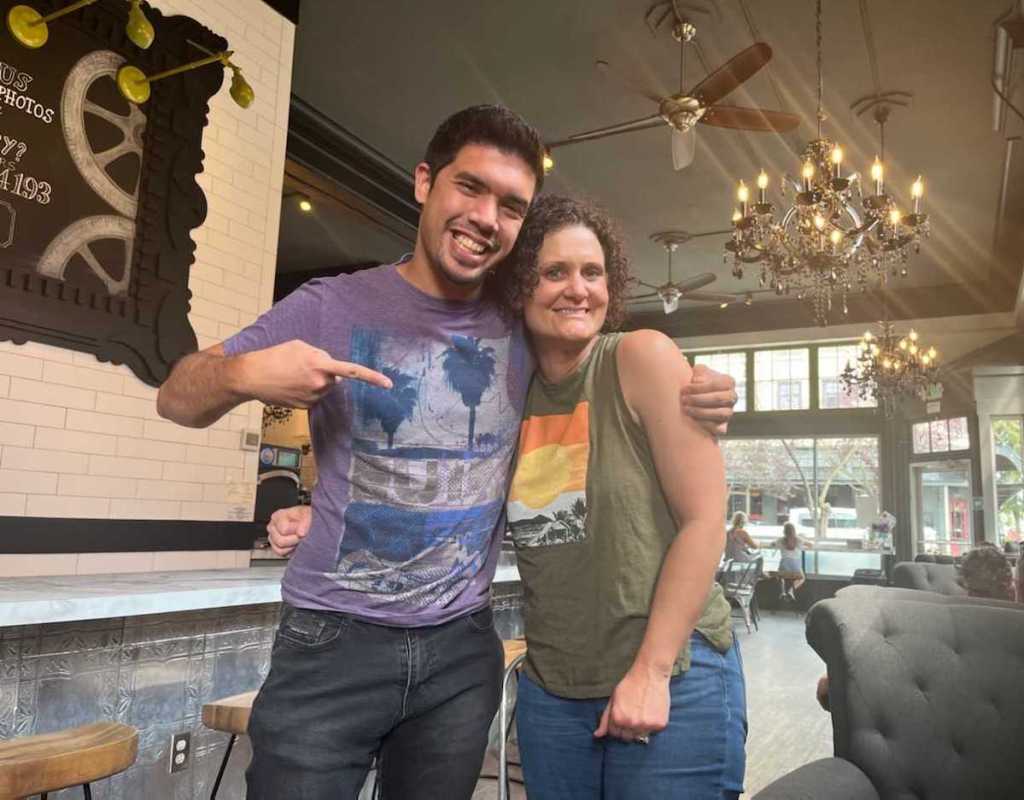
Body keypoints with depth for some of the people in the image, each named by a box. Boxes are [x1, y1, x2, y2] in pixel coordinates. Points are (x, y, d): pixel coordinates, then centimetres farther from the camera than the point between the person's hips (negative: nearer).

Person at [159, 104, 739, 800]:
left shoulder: (525, 331, -1)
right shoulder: (335, 308, -8)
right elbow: (176, 400, -2)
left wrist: (691, 401, -9)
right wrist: (242, 374, -26)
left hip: (464, 647, 3)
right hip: (332, 641, -2)